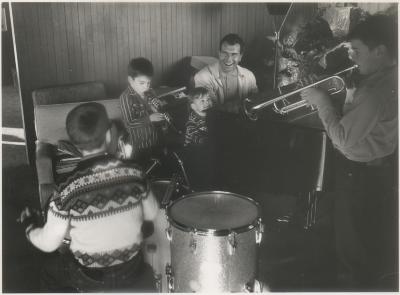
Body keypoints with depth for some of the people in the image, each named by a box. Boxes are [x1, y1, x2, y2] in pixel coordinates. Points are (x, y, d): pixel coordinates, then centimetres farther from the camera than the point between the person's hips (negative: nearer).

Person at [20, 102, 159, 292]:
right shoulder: (134, 173, -18)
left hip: (90, 278, -2)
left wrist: (29, 226, 7)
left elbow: (49, 244, -13)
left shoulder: (68, 190, -25)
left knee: (50, 271, 29)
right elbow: (151, 214, -1)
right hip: (131, 271, 2)